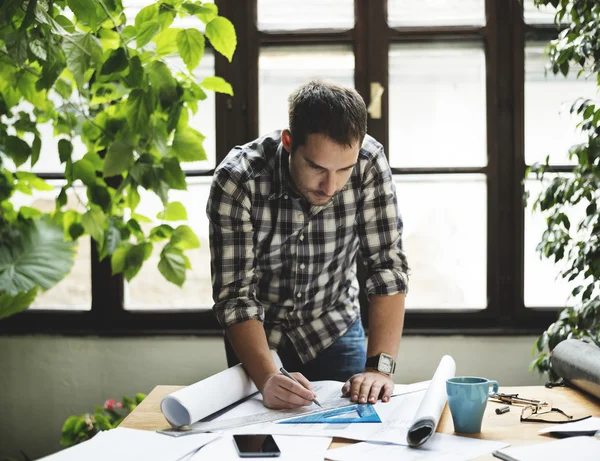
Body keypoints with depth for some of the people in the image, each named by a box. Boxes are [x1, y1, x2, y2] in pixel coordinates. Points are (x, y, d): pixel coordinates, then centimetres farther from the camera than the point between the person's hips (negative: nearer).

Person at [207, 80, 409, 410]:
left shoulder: (368, 162, -23)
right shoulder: (236, 181, -28)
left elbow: (387, 267, -21)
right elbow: (235, 295, -27)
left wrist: (380, 367, -31)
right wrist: (267, 378, -42)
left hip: (334, 327, 1)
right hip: (257, 333, -1)